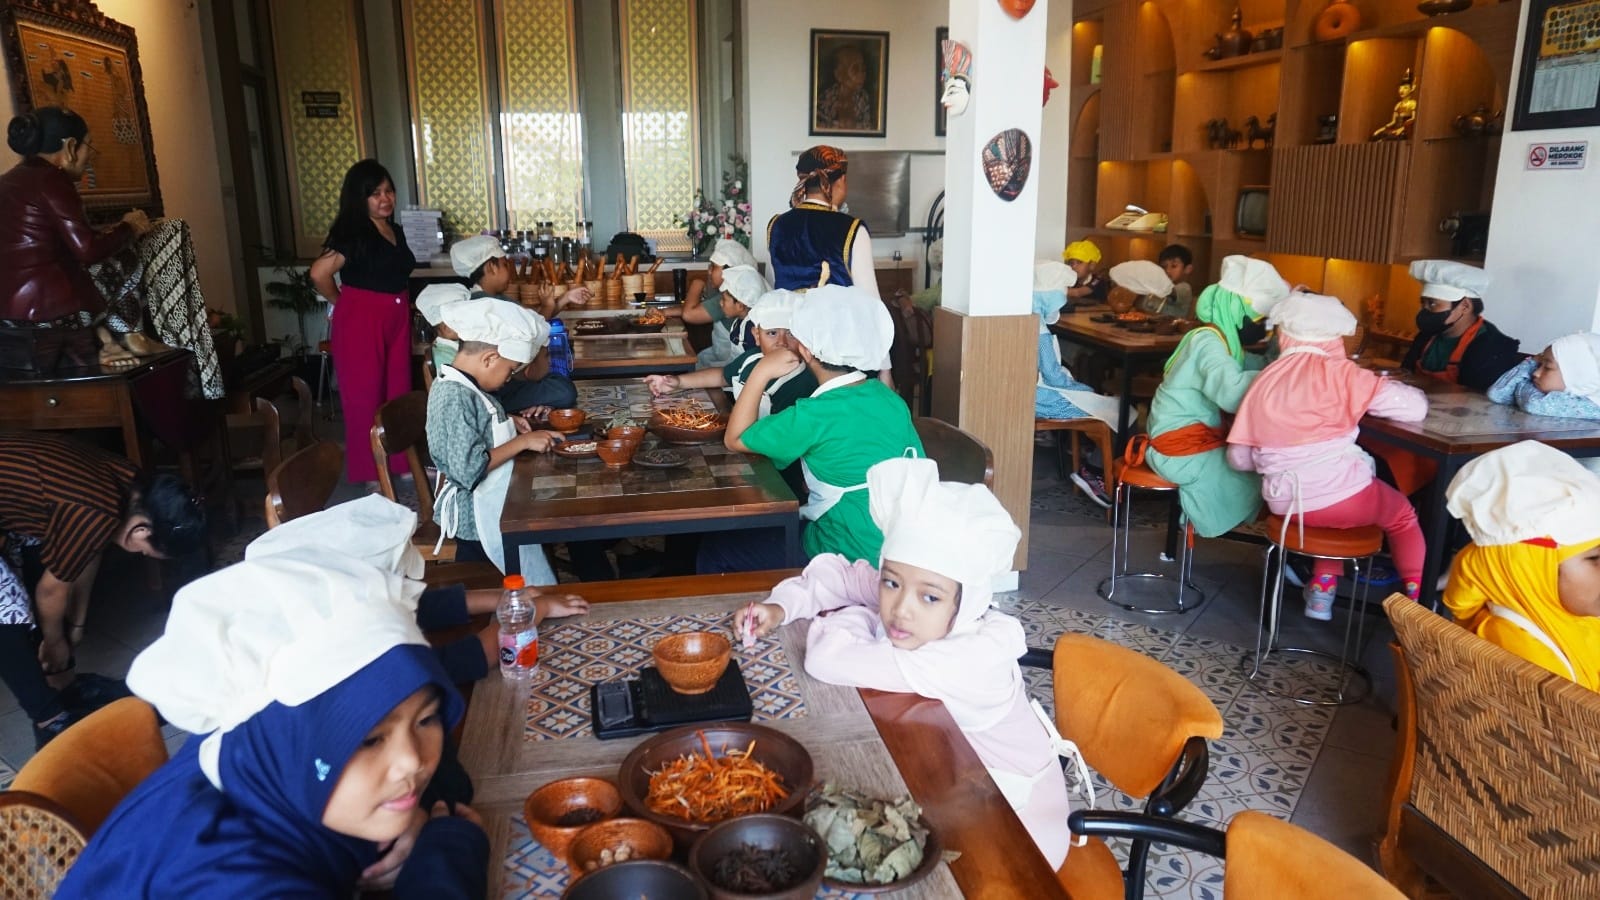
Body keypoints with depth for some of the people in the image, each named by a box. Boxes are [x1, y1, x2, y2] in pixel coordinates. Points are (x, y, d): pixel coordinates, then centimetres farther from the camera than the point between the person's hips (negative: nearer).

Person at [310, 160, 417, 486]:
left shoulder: (395, 230, 10)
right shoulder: (353, 232, -15)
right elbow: (319, 273, -22)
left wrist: (405, 307, 9)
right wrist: (342, 303, -7)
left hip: (396, 319, 8)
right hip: (360, 321, -8)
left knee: (398, 390, 13)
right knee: (365, 393, 1)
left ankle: (402, 463, 24)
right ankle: (369, 472, 11)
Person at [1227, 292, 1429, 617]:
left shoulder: (1264, 380, 4)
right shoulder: (1339, 371, -6)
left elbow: (1239, 458, 5)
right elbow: (1415, 407, -9)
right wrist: (1401, 391, 14)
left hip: (1284, 502, 4)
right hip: (1341, 495, -3)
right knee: (1403, 514, 27)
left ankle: (1322, 588, 28)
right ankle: (1417, 596, 25)